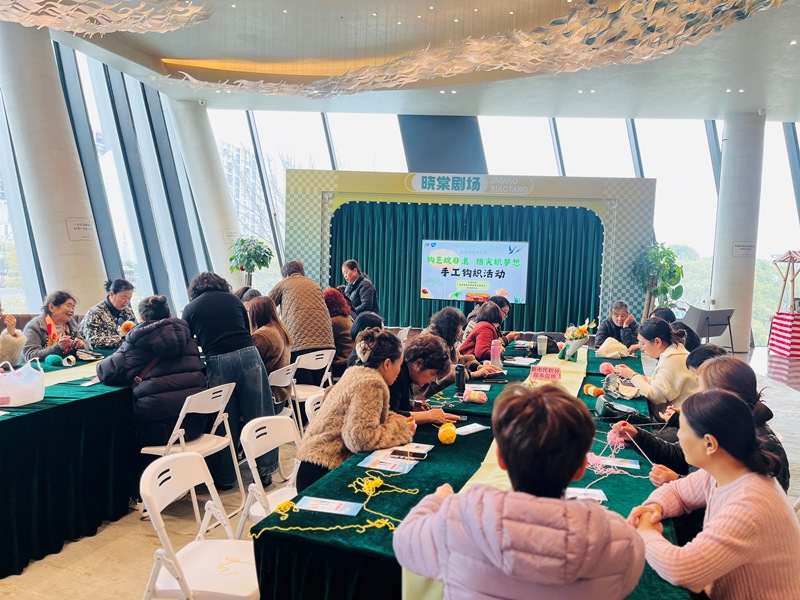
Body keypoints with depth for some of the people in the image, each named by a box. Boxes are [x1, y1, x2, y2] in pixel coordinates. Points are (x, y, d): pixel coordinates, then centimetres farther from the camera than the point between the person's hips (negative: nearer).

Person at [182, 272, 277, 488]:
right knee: (258, 415, 8)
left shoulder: (190, 308, 13)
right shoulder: (233, 299, 17)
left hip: (218, 363, -1)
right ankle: (264, 471, 14)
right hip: (248, 355, 1)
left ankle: (225, 477, 21)